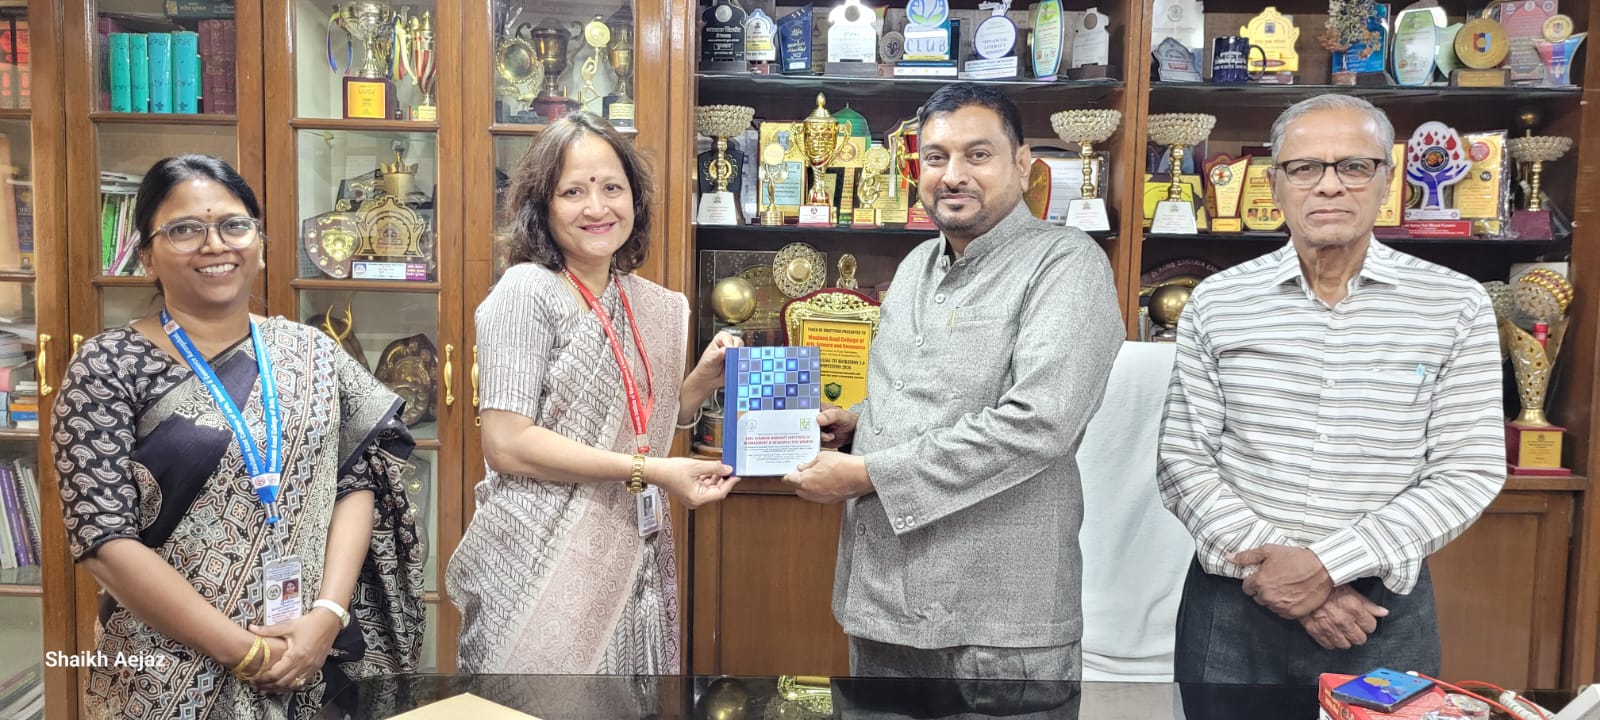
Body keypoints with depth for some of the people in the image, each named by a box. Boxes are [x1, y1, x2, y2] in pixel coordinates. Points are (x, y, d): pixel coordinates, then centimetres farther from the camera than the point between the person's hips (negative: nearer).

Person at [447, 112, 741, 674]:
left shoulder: (655, 306, 8)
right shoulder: (528, 290, -11)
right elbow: (505, 445, -19)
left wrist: (704, 380, -1)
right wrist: (645, 472, -20)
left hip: (634, 561, 6)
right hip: (543, 568, -6)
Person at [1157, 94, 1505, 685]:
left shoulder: (1457, 306, -2)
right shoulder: (1217, 303, -1)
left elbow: (1470, 470, -6)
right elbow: (1182, 460, -2)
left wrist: (1328, 564, -16)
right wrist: (1267, 566, -14)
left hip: (1384, 603, 0)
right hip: (1235, 602, 1)